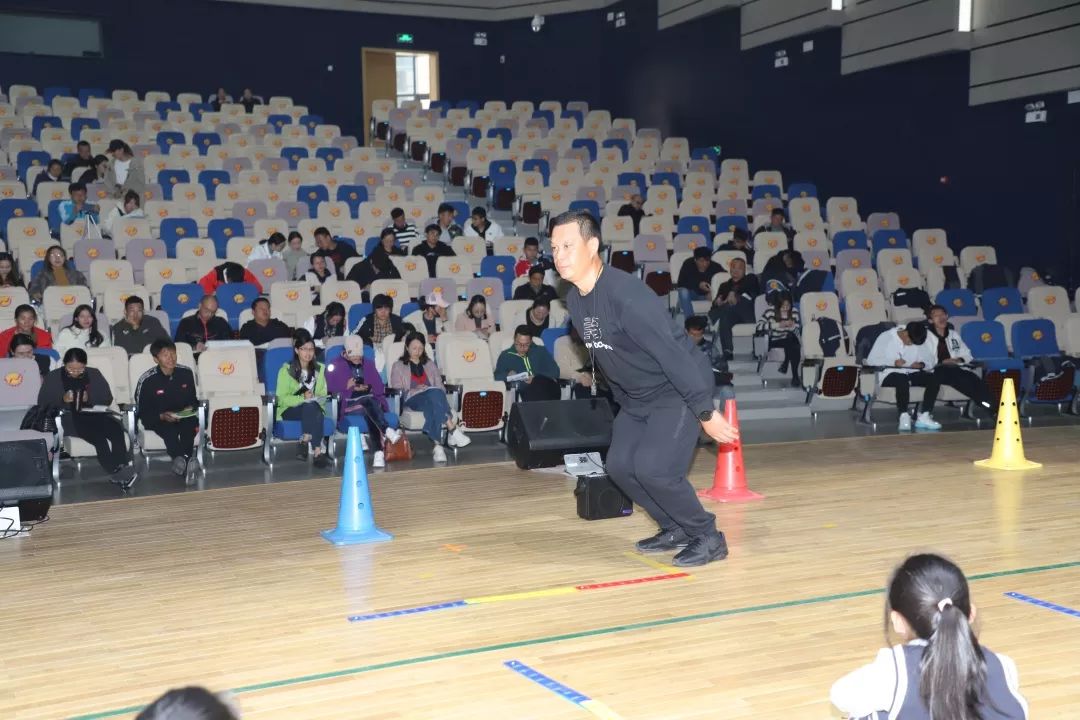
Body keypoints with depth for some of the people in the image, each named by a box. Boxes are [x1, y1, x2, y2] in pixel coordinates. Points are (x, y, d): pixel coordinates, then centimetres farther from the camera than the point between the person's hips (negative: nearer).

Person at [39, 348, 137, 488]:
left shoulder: (94, 374, 15)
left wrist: (90, 398, -8)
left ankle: (122, 468, -36)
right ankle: (116, 473, -36)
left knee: (116, 428, -31)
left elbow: (108, 398, 11)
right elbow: (42, 402, 4)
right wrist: (62, 399, -14)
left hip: (93, 415, 3)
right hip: (68, 418, -3)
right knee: (97, 434, -34)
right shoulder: (53, 377, 10)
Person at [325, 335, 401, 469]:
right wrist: (347, 387, -10)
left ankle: (378, 453, -51)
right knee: (368, 399, -37)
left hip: (369, 400, 2)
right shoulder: (336, 366, 12)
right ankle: (388, 431, -55)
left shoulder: (369, 365, 22)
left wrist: (368, 388, -6)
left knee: (370, 413, -36)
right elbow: (331, 390, 2)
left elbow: (380, 388, 13)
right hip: (347, 404, -2)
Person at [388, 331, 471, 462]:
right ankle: (453, 430, -49)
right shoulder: (398, 366, 19)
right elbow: (397, 390, 6)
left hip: (434, 396, 3)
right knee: (434, 393, -38)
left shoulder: (429, 364, 30)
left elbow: (440, 386, 20)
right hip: (412, 400, -3)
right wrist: (416, 390, -9)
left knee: (432, 406, -39)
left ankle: (438, 445, -53)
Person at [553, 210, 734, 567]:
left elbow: (674, 353, -28)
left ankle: (708, 537, 1)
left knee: (653, 468, -20)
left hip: (679, 390, -9)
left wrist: (706, 412, -26)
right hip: (636, 397, 9)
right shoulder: (574, 299, -1)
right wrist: (623, 401, 18)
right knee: (620, 465, 4)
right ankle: (676, 528, 23)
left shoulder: (626, 295, -29)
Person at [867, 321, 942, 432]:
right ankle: (904, 416, -34)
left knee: (934, 379, -22)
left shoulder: (919, 342, 11)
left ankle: (924, 416, -22)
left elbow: (930, 361, 10)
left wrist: (922, 364, -15)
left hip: (911, 373, 5)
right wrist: (893, 363, -22)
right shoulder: (886, 337, -3)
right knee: (903, 380, -39)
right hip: (890, 374, -5)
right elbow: (871, 360, -9)